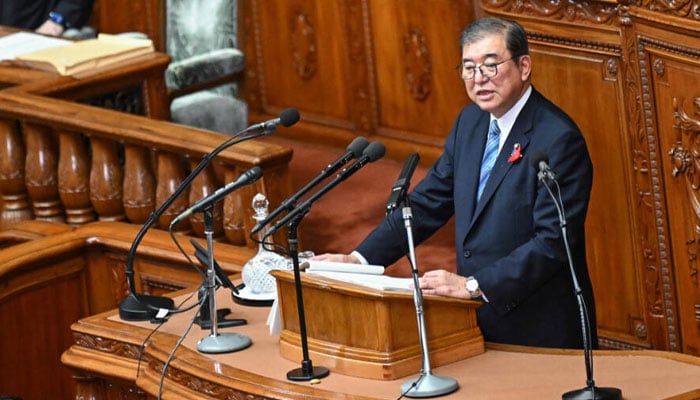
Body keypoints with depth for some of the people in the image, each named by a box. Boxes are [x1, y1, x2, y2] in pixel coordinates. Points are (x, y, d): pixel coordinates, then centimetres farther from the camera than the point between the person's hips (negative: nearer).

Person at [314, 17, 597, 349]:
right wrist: (359, 258, 2)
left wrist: (475, 285, -28)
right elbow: (428, 202, 12)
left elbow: (553, 241, -22)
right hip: (481, 322, 7)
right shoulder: (471, 121, 8)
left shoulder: (559, 139, -17)